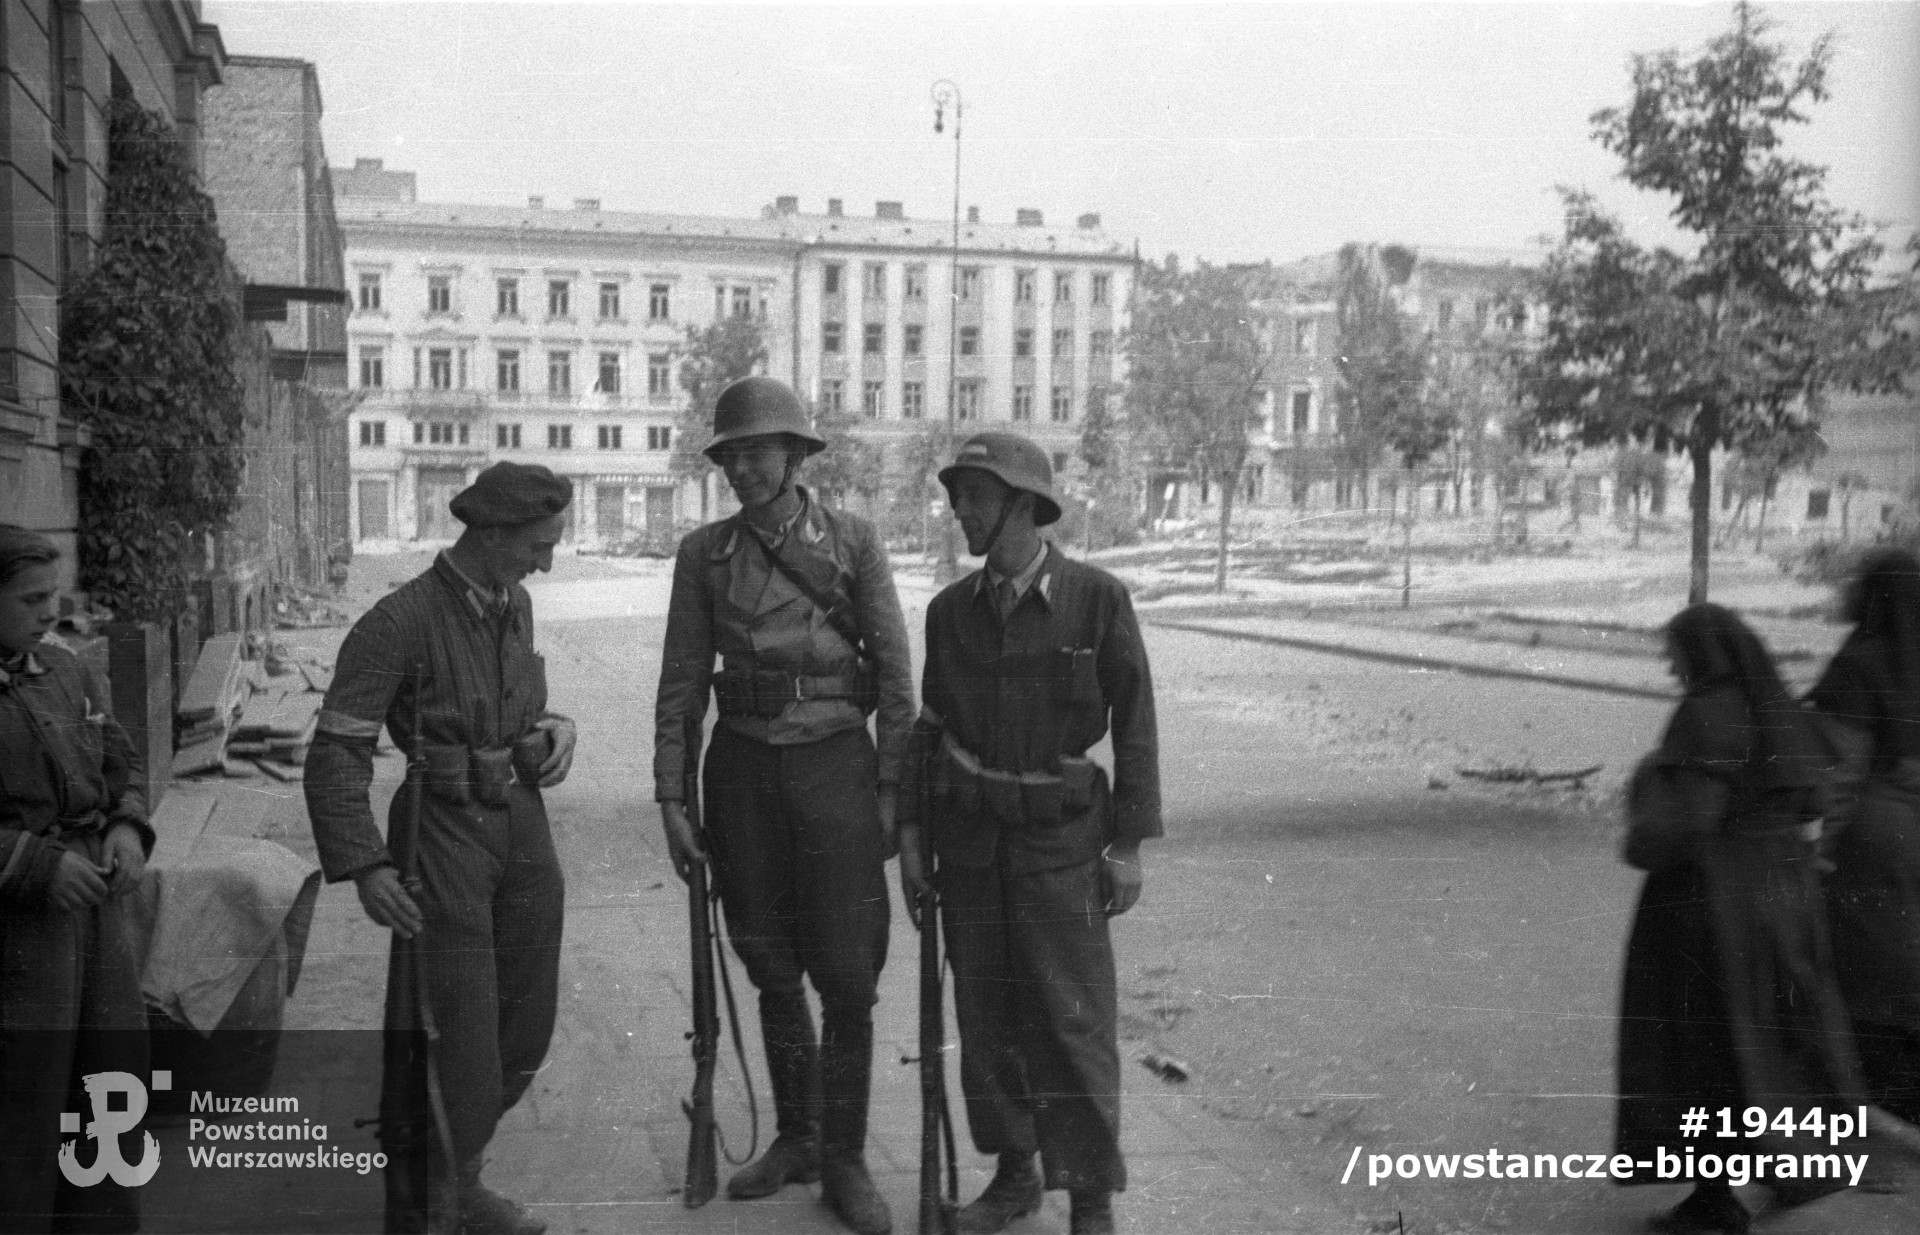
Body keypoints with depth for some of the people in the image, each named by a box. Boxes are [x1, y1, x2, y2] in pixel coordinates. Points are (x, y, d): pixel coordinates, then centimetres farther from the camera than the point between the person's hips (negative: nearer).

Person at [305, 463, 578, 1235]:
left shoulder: (514, 606, 6)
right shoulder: (401, 621, -17)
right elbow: (336, 751, -18)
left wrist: (553, 730, 0)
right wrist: (364, 866, -25)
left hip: (524, 830, 7)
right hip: (444, 833, -7)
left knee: (524, 1029, 15)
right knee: (453, 1034, -2)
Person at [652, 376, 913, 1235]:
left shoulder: (852, 541, -2)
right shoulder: (705, 553, 4)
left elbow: (894, 672, -1)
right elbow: (682, 682, 5)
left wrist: (892, 790, -5)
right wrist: (670, 796, 1)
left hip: (835, 763, -2)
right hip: (743, 768, 2)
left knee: (847, 976, -1)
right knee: (772, 969, 12)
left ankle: (843, 1161, 14)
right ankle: (794, 1138, 30)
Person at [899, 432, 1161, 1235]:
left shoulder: (1098, 598, -10)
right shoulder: (951, 610, 2)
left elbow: (1135, 723, -7)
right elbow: (933, 724, 9)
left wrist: (1130, 846, -9)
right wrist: (911, 837, 4)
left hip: (1061, 838, -4)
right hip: (970, 836, 4)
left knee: (1074, 1017, -2)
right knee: (986, 1010, 9)